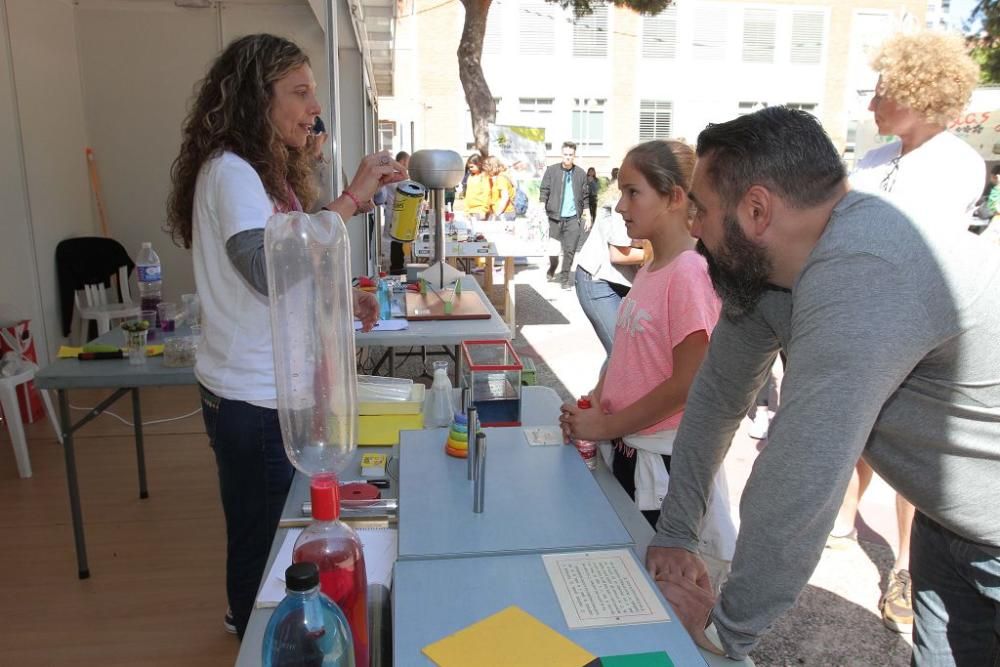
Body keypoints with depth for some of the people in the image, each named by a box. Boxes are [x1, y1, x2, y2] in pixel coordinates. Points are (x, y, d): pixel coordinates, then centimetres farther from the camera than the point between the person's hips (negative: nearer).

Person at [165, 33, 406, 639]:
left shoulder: (263, 171, 12)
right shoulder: (229, 170, -18)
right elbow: (270, 271, -35)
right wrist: (352, 199, -30)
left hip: (276, 388, 9)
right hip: (255, 399, -9)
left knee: (268, 530, 23)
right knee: (264, 538, 9)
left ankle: (252, 620, 43)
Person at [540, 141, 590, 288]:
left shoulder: (580, 173, 5)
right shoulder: (551, 170, 1)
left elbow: (585, 197, 9)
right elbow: (543, 192, -1)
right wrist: (541, 213, -11)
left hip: (573, 218, 1)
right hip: (555, 216, -1)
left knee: (570, 250, -1)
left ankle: (565, 278, 11)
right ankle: (552, 269, 34)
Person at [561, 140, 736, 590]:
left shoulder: (690, 273, -20)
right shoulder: (648, 270, 6)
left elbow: (688, 384, -21)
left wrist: (606, 426, -16)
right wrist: (591, 406, -2)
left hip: (667, 462, -8)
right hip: (629, 450, 8)